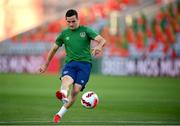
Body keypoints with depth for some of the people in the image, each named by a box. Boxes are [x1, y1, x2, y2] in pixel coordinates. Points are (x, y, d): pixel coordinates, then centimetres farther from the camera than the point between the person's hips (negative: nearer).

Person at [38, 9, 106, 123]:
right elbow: (54, 49, 27)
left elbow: (102, 40, -6)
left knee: (76, 90, -14)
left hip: (85, 63, -1)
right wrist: (46, 65, 31)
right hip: (70, 63, 1)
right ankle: (64, 97, -66)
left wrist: (99, 47, -30)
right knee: (66, 81, -32)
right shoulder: (64, 34, 15)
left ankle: (60, 114, 0)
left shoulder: (86, 30, 6)